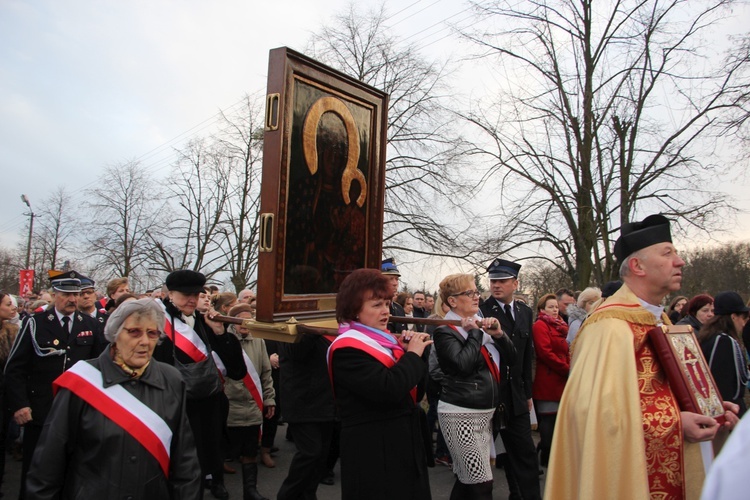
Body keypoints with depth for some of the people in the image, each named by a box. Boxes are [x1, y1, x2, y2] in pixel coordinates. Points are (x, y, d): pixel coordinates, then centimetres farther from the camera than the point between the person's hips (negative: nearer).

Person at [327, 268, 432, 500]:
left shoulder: (385, 340, 9)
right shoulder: (347, 349, -16)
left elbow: (414, 393, 11)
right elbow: (389, 389, -30)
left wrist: (416, 353, -4)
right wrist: (413, 355, -15)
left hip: (404, 444, 8)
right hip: (373, 452, -8)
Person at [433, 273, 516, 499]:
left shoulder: (482, 323, 12)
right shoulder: (444, 331, -9)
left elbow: (512, 359, 10)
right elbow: (463, 364, -25)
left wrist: (498, 334, -7)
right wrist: (474, 333, -13)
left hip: (486, 413, 7)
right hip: (460, 414, -7)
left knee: (466, 480, 14)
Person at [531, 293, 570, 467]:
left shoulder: (558, 326, 19)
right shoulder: (540, 326, -9)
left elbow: (565, 352, 18)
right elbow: (545, 353, -17)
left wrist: (569, 368, 1)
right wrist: (567, 370, -14)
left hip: (559, 381, 9)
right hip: (548, 380, -9)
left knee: (556, 419, 11)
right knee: (548, 420, -2)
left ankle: (546, 456, 22)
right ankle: (546, 458, 6)